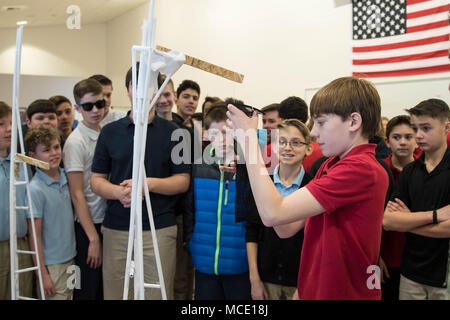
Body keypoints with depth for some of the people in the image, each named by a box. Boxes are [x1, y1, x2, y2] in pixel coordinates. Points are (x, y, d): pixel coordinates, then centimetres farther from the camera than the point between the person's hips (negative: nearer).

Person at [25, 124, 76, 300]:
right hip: (51, 265, -6)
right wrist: (43, 274, -14)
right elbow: (35, 235, -15)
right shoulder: (35, 189, -17)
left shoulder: (65, 178, 3)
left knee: (69, 295, 16)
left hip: (70, 259, 6)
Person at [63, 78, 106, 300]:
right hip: (88, 226, -6)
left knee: (106, 288, 16)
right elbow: (77, 195, -15)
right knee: (89, 291, 5)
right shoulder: (76, 142, -13)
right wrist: (94, 239, -15)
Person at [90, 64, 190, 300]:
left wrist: (150, 184, -15)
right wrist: (118, 192, -14)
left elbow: (183, 181, 2)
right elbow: (96, 180, 7)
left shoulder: (172, 132, 4)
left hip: (159, 229, -1)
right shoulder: (110, 131, 8)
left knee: (158, 293, 2)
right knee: (113, 293, 7)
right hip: (115, 229, 2)